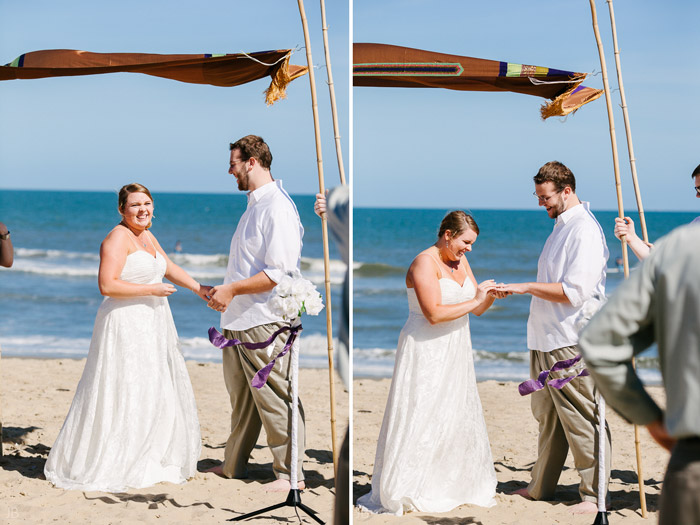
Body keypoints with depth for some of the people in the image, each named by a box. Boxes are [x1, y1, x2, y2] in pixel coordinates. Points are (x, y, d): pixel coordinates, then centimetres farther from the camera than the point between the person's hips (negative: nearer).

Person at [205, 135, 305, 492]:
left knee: (274, 398, -3)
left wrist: (233, 290, -18)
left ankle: (290, 473, 5)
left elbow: (279, 273, -22)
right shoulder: (254, 204, 16)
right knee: (240, 395, 18)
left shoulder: (277, 208, -16)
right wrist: (224, 292, 17)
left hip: (264, 321, -10)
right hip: (238, 319, 10)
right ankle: (234, 466, 29)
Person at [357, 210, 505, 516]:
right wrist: (475, 300, -19)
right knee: (418, 419, -6)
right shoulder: (424, 263, -15)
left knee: (456, 417, 11)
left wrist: (490, 297, -8)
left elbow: (476, 310, 13)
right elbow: (434, 313, -25)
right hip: (426, 353, -8)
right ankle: (397, 493, 1)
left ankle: (451, 485, 21)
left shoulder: (461, 262, 11)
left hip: (454, 353, 8)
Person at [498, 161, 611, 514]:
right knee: (547, 416, 15)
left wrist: (526, 287, -18)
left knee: (580, 418, -4)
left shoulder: (585, 231, -15)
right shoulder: (561, 226, 16)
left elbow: (574, 292, -22)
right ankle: (541, 487, 24)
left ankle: (594, 494, 3)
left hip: (570, 342, -10)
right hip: (546, 339, 10)